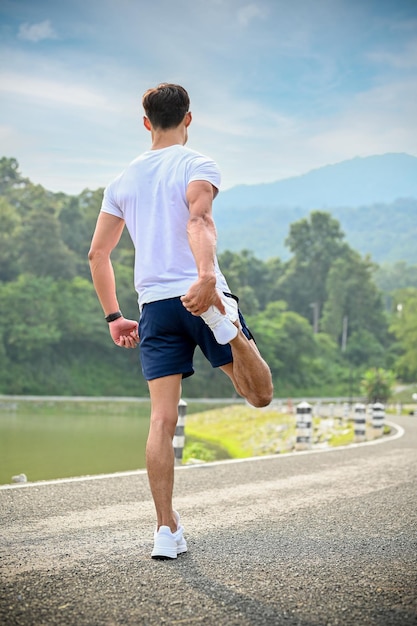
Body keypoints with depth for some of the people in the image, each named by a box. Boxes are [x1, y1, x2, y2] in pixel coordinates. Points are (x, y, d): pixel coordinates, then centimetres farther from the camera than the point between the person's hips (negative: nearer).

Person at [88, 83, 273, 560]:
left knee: (162, 418, 2)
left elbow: (97, 254, 18)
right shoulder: (197, 166, 2)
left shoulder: (122, 180, 17)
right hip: (200, 294, -4)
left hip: (154, 306, 4)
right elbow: (197, 218, -20)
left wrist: (113, 317, 23)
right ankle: (225, 324, -26)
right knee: (260, 396, 3)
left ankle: (166, 530, 0)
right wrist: (206, 276, -35)